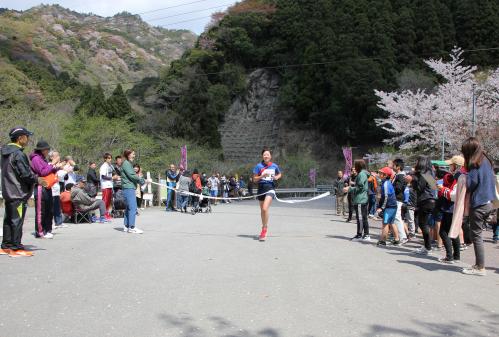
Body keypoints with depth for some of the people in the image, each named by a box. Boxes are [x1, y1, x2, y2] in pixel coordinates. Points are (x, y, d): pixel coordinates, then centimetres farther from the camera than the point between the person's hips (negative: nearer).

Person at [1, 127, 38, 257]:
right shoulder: (18, 154, -17)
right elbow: (25, 173, -20)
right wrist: (37, 179, -4)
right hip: (18, 193, -10)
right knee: (17, 220, -4)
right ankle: (16, 248, 0)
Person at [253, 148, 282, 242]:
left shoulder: (274, 166, 4)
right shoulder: (259, 166, -1)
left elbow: (280, 174, 23)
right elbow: (254, 179, -1)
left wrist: (277, 177, 1)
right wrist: (262, 176, -16)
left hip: (270, 188, -2)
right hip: (261, 188, 2)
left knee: (265, 208, -20)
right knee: (262, 210, 13)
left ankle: (264, 230, -10)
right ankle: (264, 227, 33)